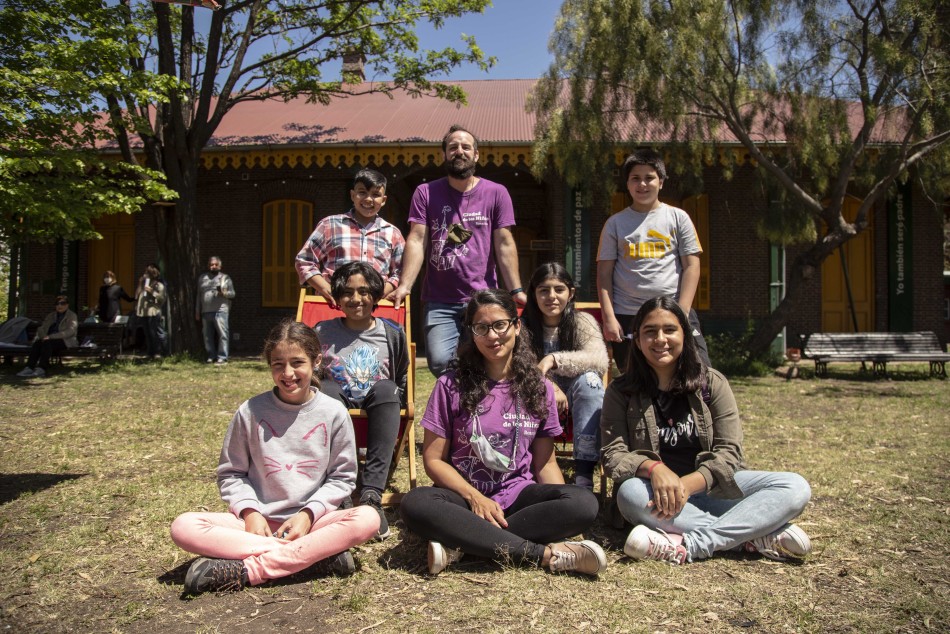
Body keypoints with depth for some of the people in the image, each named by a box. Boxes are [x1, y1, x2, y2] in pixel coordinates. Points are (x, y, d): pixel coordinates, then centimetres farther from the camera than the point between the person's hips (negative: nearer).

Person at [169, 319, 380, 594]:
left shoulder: (333, 413, 0)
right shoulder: (250, 412, 1)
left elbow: (342, 476, 4)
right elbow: (230, 473, 8)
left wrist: (309, 513, -10)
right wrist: (250, 512, -9)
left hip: (312, 520, -1)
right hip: (257, 521, 1)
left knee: (367, 518, -29)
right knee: (184, 527, -24)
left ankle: (246, 570, -28)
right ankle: (321, 551, -27)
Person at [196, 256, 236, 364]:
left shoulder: (225, 277, 8)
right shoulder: (202, 278, 18)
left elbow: (232, 293, 4)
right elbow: (199, 296, 20)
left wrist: (224, 292, -17)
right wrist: (197, 311, 18)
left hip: (220, 311, -4)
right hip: (205, 312, 4)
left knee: (222, 334, -10)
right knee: (208, 336, 6)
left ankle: (222, 357, -8)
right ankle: (211, 356, 15)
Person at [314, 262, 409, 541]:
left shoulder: (392, 334, 9)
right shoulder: (323, 332, 10)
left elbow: (402, 381, 18)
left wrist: (390, 407, 5)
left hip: (378, 408, 0)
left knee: (386, 388, -33)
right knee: (327, 388, -33)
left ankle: (372, 493, -40)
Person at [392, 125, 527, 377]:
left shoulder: (496, 193, 7)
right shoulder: (425, 193, 8)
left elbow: (504, 244, 3)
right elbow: (417, 240, -1)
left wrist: (516, 290, -6)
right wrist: (404, 285, -13)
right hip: (439, 302, 0)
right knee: (439, 361, -13)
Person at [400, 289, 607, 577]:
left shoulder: (539, 388, 6)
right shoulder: (451, 384, -1)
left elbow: (545, 462, 9)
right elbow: (434, 460, -1)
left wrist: (560, 515, -10)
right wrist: (475, 498, -16)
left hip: (518, 496, 2)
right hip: (464, 496, -1)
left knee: (584, 503, -28)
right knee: (415, 504, -35)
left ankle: (461, 544, -26)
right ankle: (546, 553, -29)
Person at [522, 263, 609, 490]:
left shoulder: (583, 322, -5)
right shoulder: (523, 326, -1)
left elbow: (599, 360, -25)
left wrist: (554, 359, -38)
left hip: (578, 403, 0)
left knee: (589, 378, -33)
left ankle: (584, 473, -34)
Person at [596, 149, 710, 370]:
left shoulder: (678, 218, 8)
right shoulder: (615, 223, 9)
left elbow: (691, 266, 4)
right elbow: (604, 273, 5)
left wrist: (681, 313, -6)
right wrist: (609, 317, -5)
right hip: (627, 317, 1)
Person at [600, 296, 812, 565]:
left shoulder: (712, 383, 3)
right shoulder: (621, 392, 1)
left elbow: (728, 452, -5)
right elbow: (614, 454, -8)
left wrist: (687, 484, -24)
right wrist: (654, 468, -29)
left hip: (710, 486, 2)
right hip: (658, 491, -1)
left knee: (796, 487, -20)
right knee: (629, 493, -36)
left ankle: (688, 545, -35)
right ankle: (761, 536, -31)